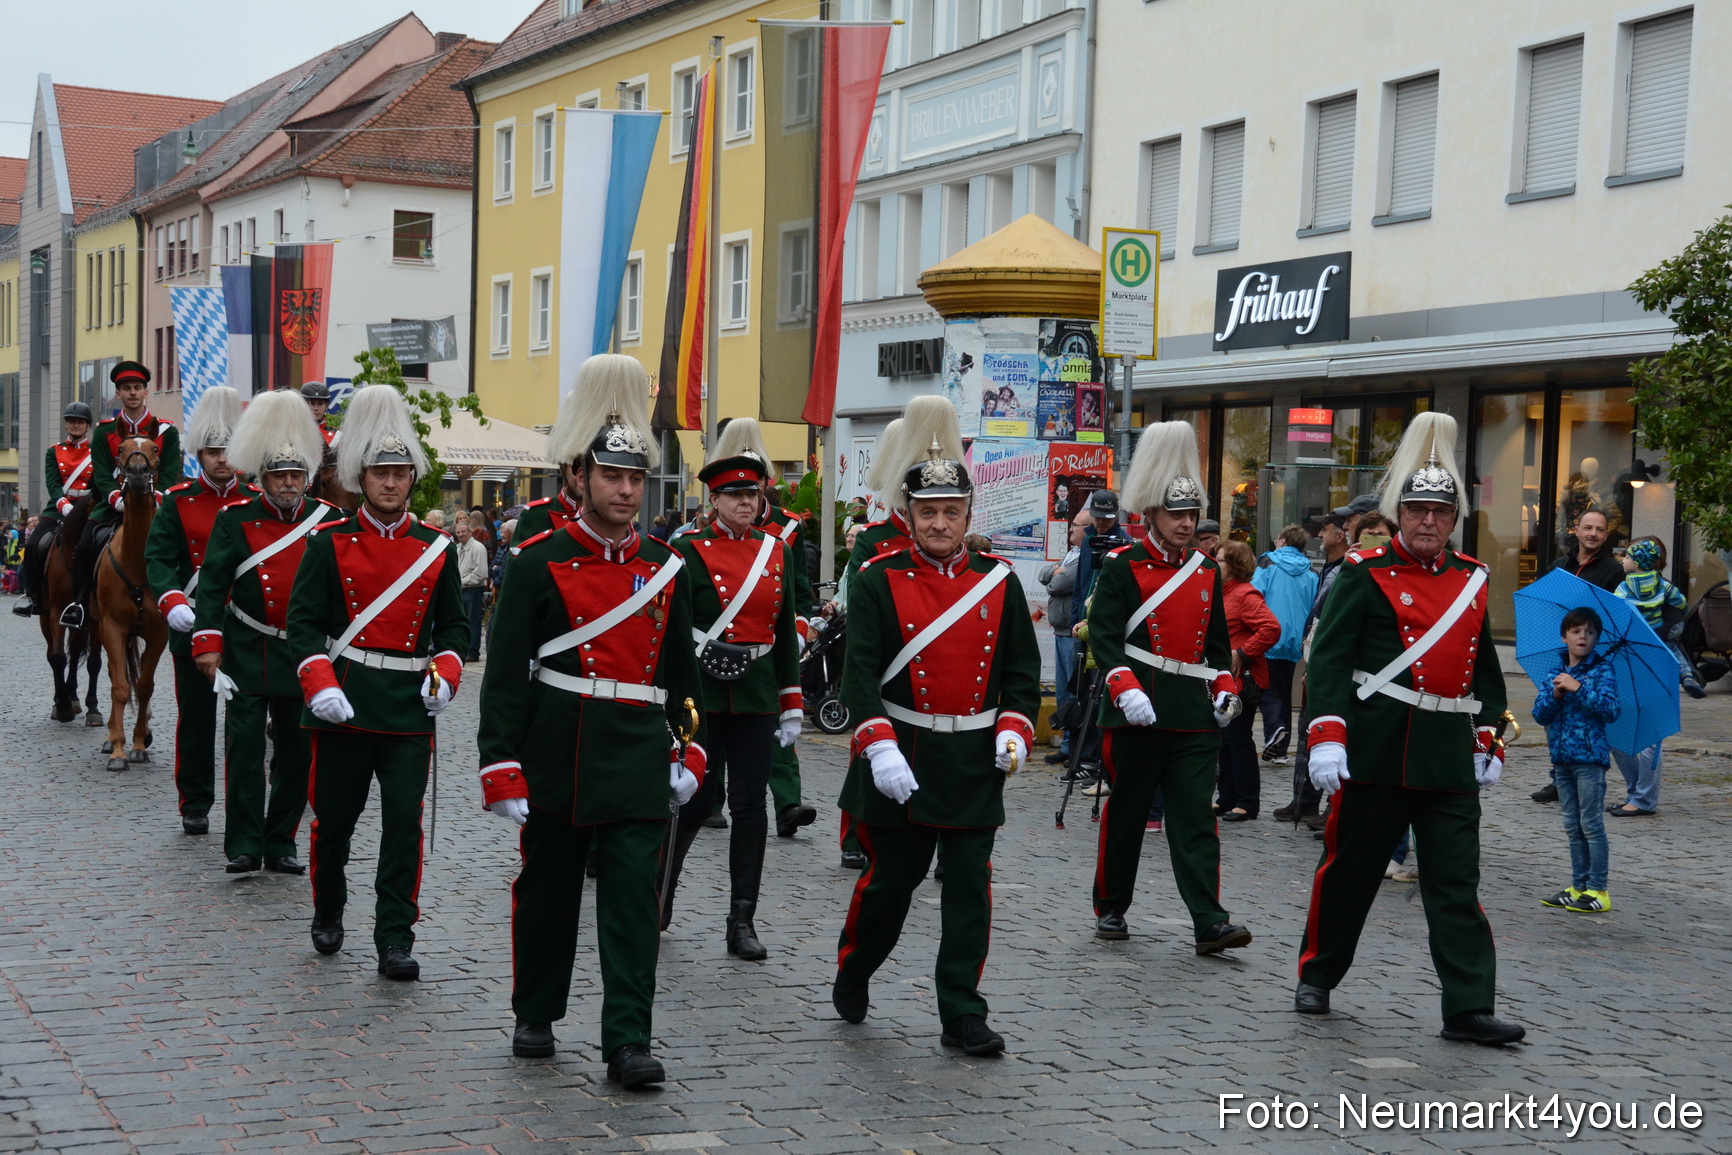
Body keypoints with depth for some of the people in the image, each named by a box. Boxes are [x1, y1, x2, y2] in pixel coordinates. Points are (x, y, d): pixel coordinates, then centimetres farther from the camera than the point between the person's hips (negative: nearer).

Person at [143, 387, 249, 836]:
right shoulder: (177, 502, 2)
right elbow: (157, 558, -6)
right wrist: (172, 602, -24)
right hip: (194, 625, -1)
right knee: (195, 718, 6)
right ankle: (195, 804, 16)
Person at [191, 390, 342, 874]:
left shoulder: (328, 520, 2)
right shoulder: (235, 519, -3)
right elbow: (212, 583, -3)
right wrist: (208, 643, -11)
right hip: (247, 652, -2)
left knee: (297, 751, 6)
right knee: (245, 747, -5)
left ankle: (281, 843, 17)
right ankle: (244, 846, 1)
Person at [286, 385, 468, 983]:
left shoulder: (437, 548, 6)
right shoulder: (331, 544, 1)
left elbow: (454, 624, 13)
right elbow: (302, 622, -2)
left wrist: (445, 674, -5)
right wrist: (320, 685, -16)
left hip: (409, 706, 1)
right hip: (344, 700, -1)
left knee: (404, 822, -5)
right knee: (333, 817, 10)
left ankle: (395, 940, 0)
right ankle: (328, 914, 34)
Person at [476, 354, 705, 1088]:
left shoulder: (666, 568, 7)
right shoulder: (539, 564, -4)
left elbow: (682, 668, 16)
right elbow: (505, 672, -6)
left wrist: (688, 751, 12)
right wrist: (501, 769, -10)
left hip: (638, 761, 2)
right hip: (557, 757, -2)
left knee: (634, 901, -4)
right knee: (546, 892, 12)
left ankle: (628, 1043, -2)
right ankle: (536, 1016, 31)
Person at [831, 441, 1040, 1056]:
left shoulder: (999, 580, 4)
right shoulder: (880, 580, -5)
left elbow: (1022, 667, 10)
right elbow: (859, 671, -10)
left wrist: (1014, 730, -4)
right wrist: (880, 747, -21)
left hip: (975, 761, 2)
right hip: (901, 757, -2)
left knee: (970, 886, 1)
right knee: (891, 879, 9)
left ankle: (962, 1015, 9)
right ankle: (853, 972, 35)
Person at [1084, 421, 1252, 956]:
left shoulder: (1207, 572, 13)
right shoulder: (1124, 566, -3)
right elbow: (1104, 634, -10)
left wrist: (1226, 688, 8)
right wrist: (1125, 687, -23)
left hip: (1195, 714, 4)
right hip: (1139, 711, -4)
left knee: (1196, 817, -2)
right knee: (1126, 812, 8)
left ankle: (1209, 922, -6)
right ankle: (1110, 909, 23)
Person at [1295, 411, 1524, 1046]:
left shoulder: (1472, 580, 12)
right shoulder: (1366, 576, -3)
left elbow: (1486, 669, 21)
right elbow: (1328, 659, -9)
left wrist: (1488, 741, 15)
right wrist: (1325, 737, -18)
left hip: (1449, 756, 4)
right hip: (1376, 750, -4)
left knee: (1457, 883, 0)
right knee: (1349, 869, 8)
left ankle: (1469, 1009, 1)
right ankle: (1317, 976, 27)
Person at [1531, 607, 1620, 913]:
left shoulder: (1602, 670, -3)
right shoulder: (1554, 672, 10)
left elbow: (1610, 709, -15)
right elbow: (1540, 714, 5)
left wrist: (1578, 688, -19)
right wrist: (1555, 695, -13)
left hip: (1589, 757, -5)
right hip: (1562, 758, 5)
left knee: (1591, 823, -5)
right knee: (1572, 826, 11)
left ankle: (1597, 889, -1)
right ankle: (1578, 886, 17)